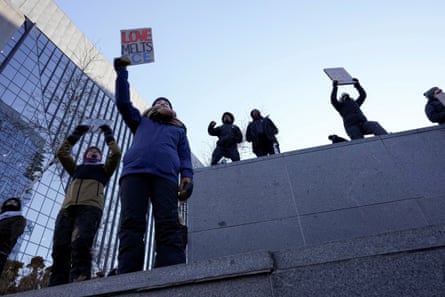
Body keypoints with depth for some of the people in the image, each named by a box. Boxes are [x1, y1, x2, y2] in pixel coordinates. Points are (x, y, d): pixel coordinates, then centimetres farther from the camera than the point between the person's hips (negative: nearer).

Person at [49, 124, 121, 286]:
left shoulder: (104, 169, 28)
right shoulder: (76, 169, 36)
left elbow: (116, 153, 15)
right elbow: (61, 153, 29)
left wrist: (108, 135, 27)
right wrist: (76, 134, 32)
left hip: (90, 207, -3)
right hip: (67, 208, 4)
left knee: (81, 244, -26)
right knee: (60, 249, -14)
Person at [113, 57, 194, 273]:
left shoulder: (179, 130, 33)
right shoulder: (141, 122, 37)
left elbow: (185, 156, 18)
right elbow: (123, 102, 26)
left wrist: (187, 177, -2)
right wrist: (121, 72, 23)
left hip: (166, 175, -1)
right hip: (134, 172, 1)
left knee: (169, 226, -18)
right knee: (131, 225, -15)